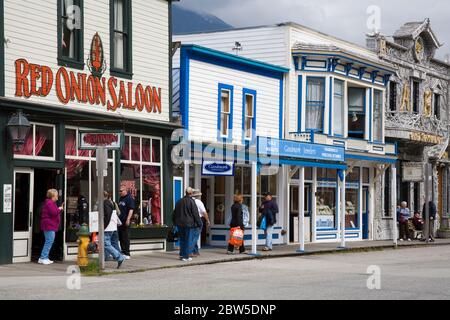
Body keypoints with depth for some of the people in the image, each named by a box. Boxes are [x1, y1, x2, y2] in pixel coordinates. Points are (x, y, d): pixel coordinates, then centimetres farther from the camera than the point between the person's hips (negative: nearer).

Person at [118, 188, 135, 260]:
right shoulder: (121, 198, 17)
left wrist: (128, 219, -21)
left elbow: (131, 210, -15)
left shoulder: (129, 198, -8)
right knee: (120, 237, 10)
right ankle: (123, 252, 17)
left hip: (125, 221, -8)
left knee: (126, 237, -5)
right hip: (120, 221, 8)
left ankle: (127, 254, -2)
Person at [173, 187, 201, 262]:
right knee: (187, 240, 0)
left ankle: (182, 254, 16)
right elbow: (195, 214, -11)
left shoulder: (179, 201, 8)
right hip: (188, 223, -5)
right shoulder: (191, 202, -10)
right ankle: (186, 256, -1)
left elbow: (175, 213, 15)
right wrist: (198, 223, -3)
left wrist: (175, 222, 23)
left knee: (182, 239, 15)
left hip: (180, 224, 6)